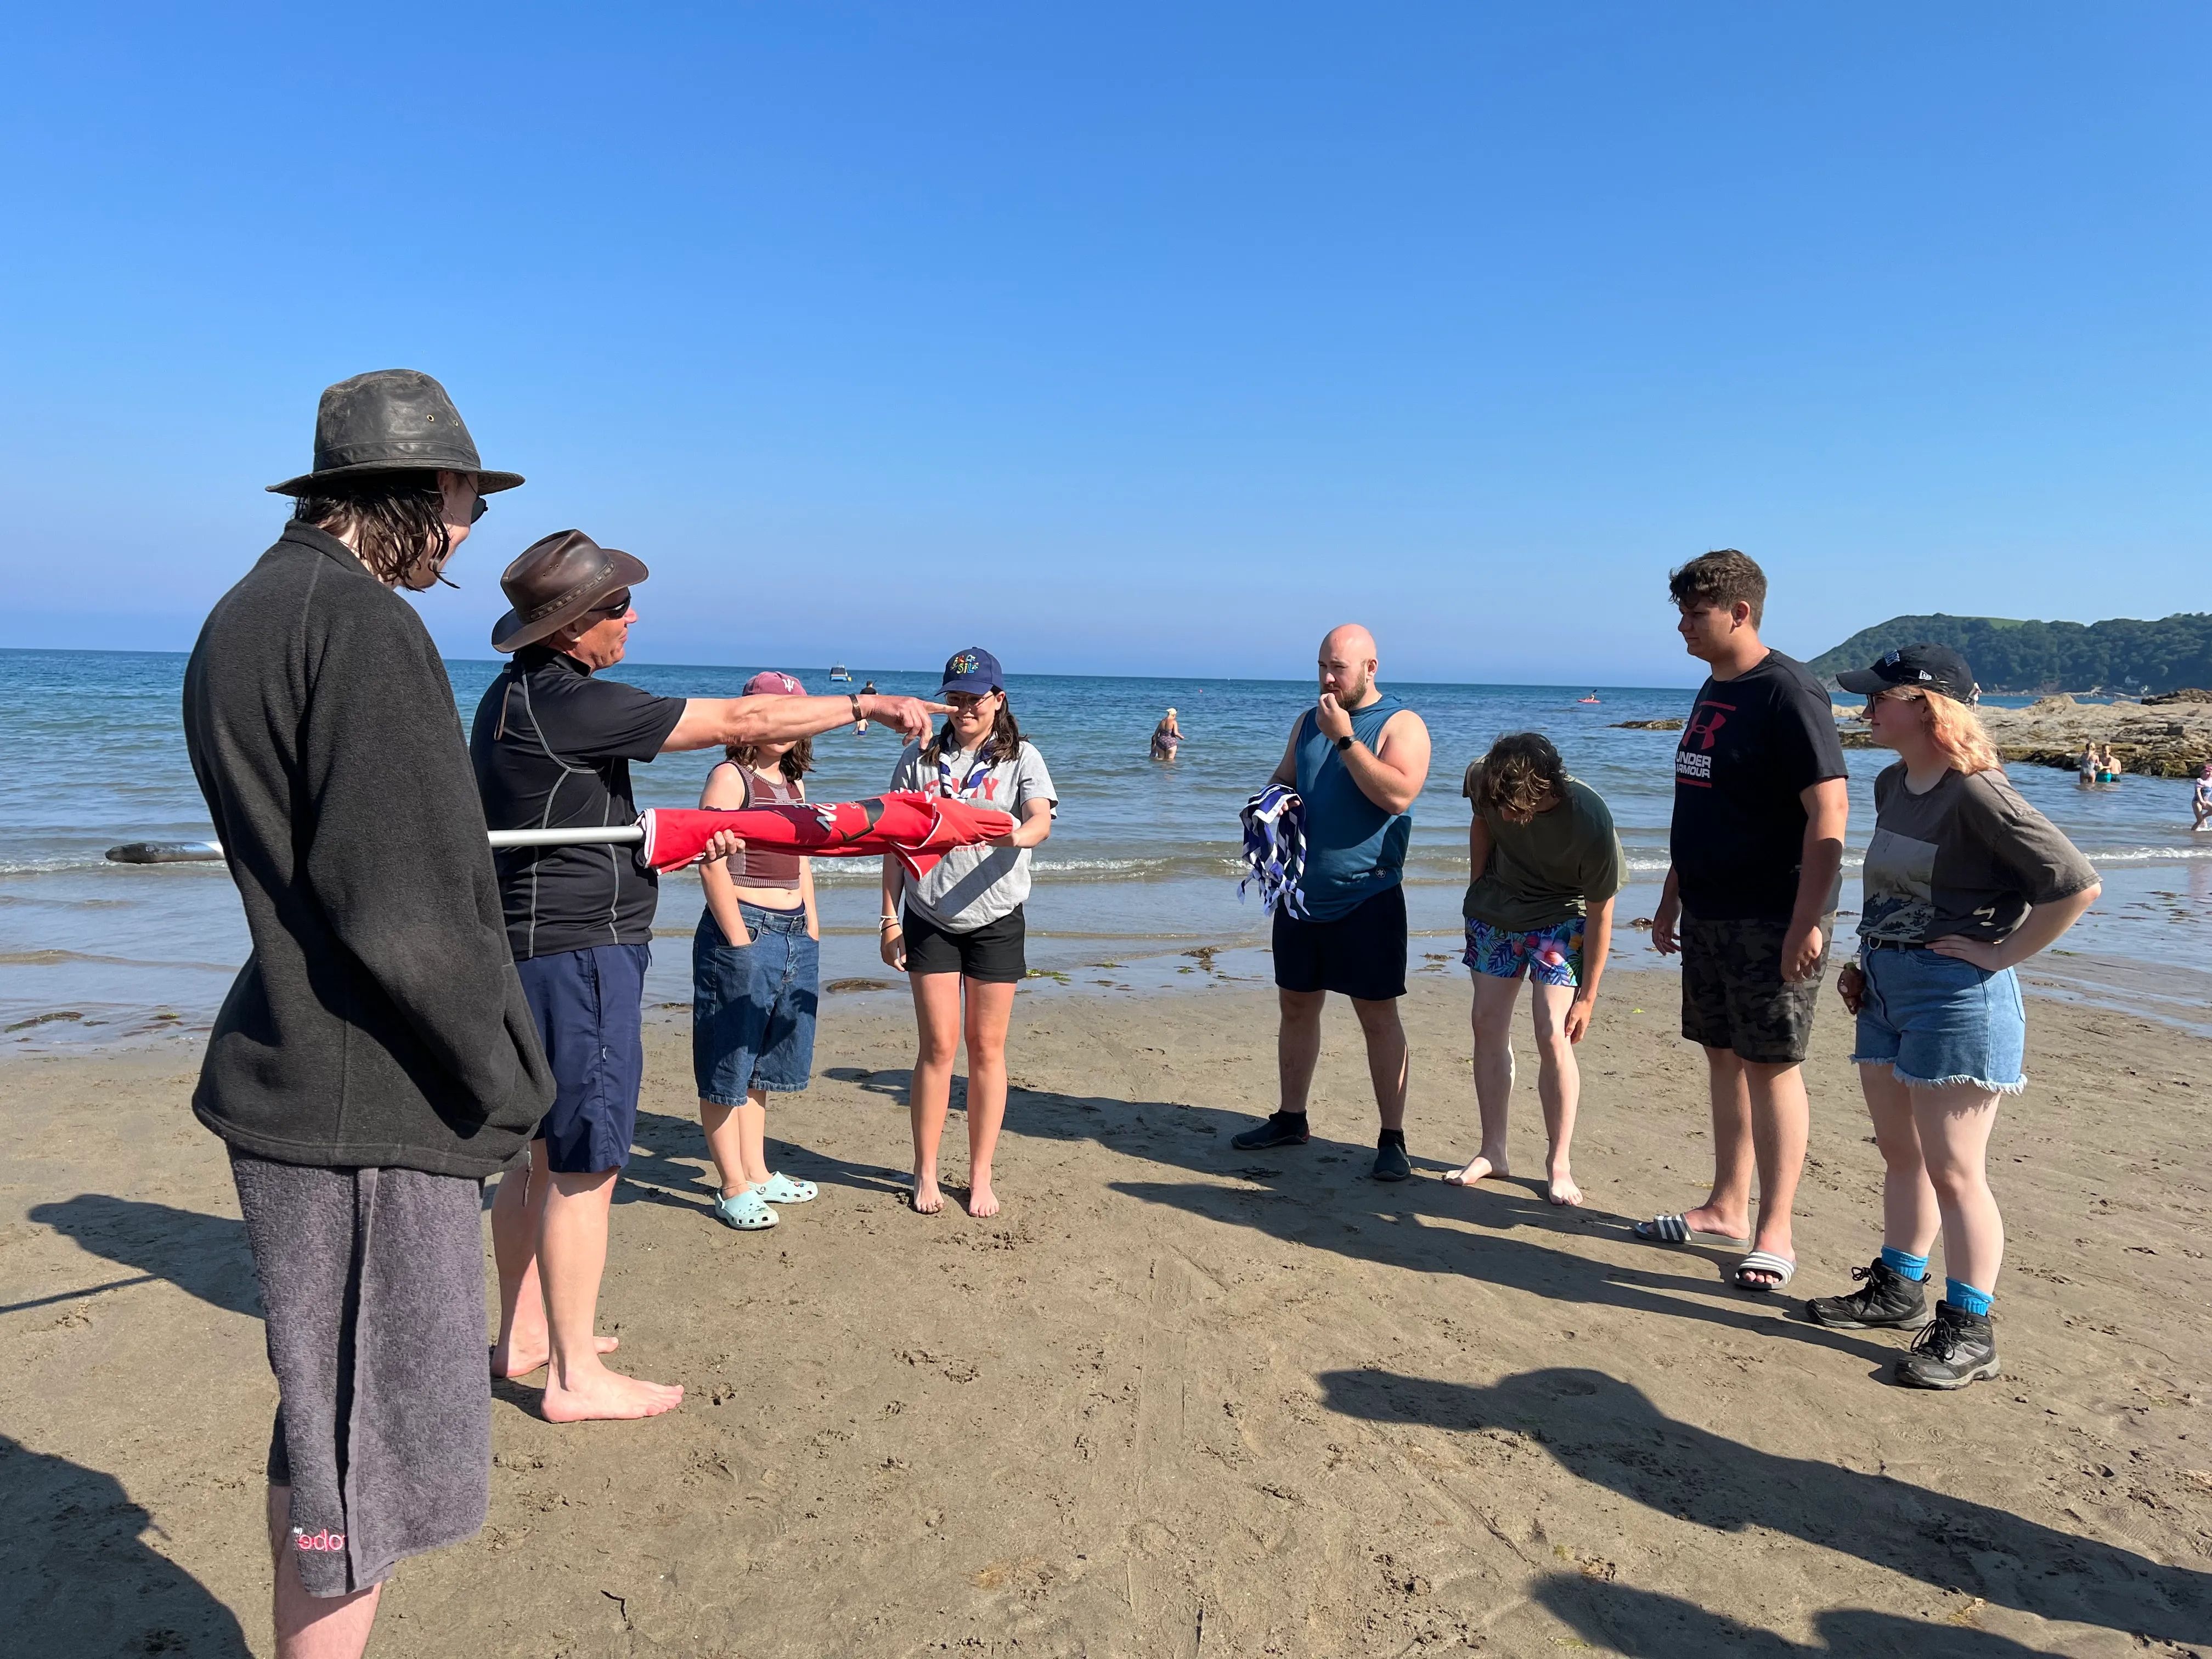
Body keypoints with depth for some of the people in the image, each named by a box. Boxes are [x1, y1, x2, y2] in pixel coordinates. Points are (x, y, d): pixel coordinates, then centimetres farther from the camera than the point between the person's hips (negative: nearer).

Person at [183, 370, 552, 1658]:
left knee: (330, 1420, 23)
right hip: (372, 1110, -10)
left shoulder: (244, 618, 14)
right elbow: (403, 911, -23)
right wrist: (506, 1081, -11)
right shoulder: (365, 624, -17)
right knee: (365, 1446, 3)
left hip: (290, 1079, 10)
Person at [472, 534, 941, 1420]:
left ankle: (523, 1334, 30)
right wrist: (865, 705, -12)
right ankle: (576, 1376, 7)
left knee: (548, 1154, 18)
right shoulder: (568, 703, -18)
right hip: (578, 950, -10)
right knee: (585, 1163, -3)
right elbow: (737, 722, -19)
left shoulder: (517, 693, 14)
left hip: (537, 947, 10)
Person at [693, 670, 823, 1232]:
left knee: (763, 1063, 16)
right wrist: (739, 940, -18)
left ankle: (757, 1172, 26)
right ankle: (734, 1189, 8)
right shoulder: (730, 776, -7)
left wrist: (812, 931, 14)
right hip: (743, 931, -8)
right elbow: (712, 864, -14)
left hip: (796, 936, 8)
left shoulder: (793, 782, 17)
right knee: (728, 1065, 1)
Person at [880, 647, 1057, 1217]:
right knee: (938, 1046, 1)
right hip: (929, 919, 1)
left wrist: (1016, 834, -42)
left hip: (996, 920, 0)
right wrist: (890, 920, 1)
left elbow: (1041, 820, -18)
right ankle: (925, 1174, 16)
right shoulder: (920, 758, 6)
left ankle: (981, 1176, 18)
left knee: (987, 1048, 6)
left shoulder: (1021, 758, 1)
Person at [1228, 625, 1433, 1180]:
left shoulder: (1401, 724, -8)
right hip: (1302, 893, 6)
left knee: (1378, 1016, -2)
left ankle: (1392, 1139, 7)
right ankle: (1291, 1118, 27)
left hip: (1367, 899, -6)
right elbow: (1283, 779, 21)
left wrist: (1345, 738, -23)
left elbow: (1398, 794, -23)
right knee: (1296, 1006, 13)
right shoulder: (1308, 721, 11)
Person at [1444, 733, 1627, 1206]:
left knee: (1552, 1035, -13)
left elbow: (1600, 912, -19)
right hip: (1494, 912, 4)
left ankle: (1559, 1164, 0)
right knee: (1489, 1026, 3)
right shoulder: (1484, 782, -20)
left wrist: (1588, 994, -15)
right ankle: (1492, 1153, 14)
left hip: (1559, 921, -4)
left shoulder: (1591, 821, -30)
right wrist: (1477, 893, 6)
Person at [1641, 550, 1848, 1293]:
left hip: (1773, 919, -8)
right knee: (1723, 1055, 14)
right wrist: (1672, 897, 20)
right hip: (1709, 913, 8)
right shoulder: (1713, 690, 13)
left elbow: (1828, 808, -19)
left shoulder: (1787, 690, -14)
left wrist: (1807, 921, -23)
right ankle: (1726, 1207, 26)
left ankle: (1774, 1233, 9)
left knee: (1771, 1064, -2)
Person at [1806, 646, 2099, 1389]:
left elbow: (2076, 885, -20)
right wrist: (1865, 963, 14)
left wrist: (2000, 953, -16)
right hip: (1887, 991, 9)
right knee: (1900, 1154, 18)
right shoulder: (1891, 785, 10)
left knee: (1953, 1171, -1)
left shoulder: (1977, 794, -18)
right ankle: (1899, 1288, 33)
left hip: (1957, 995, -9)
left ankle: (1968, 1331, 10)